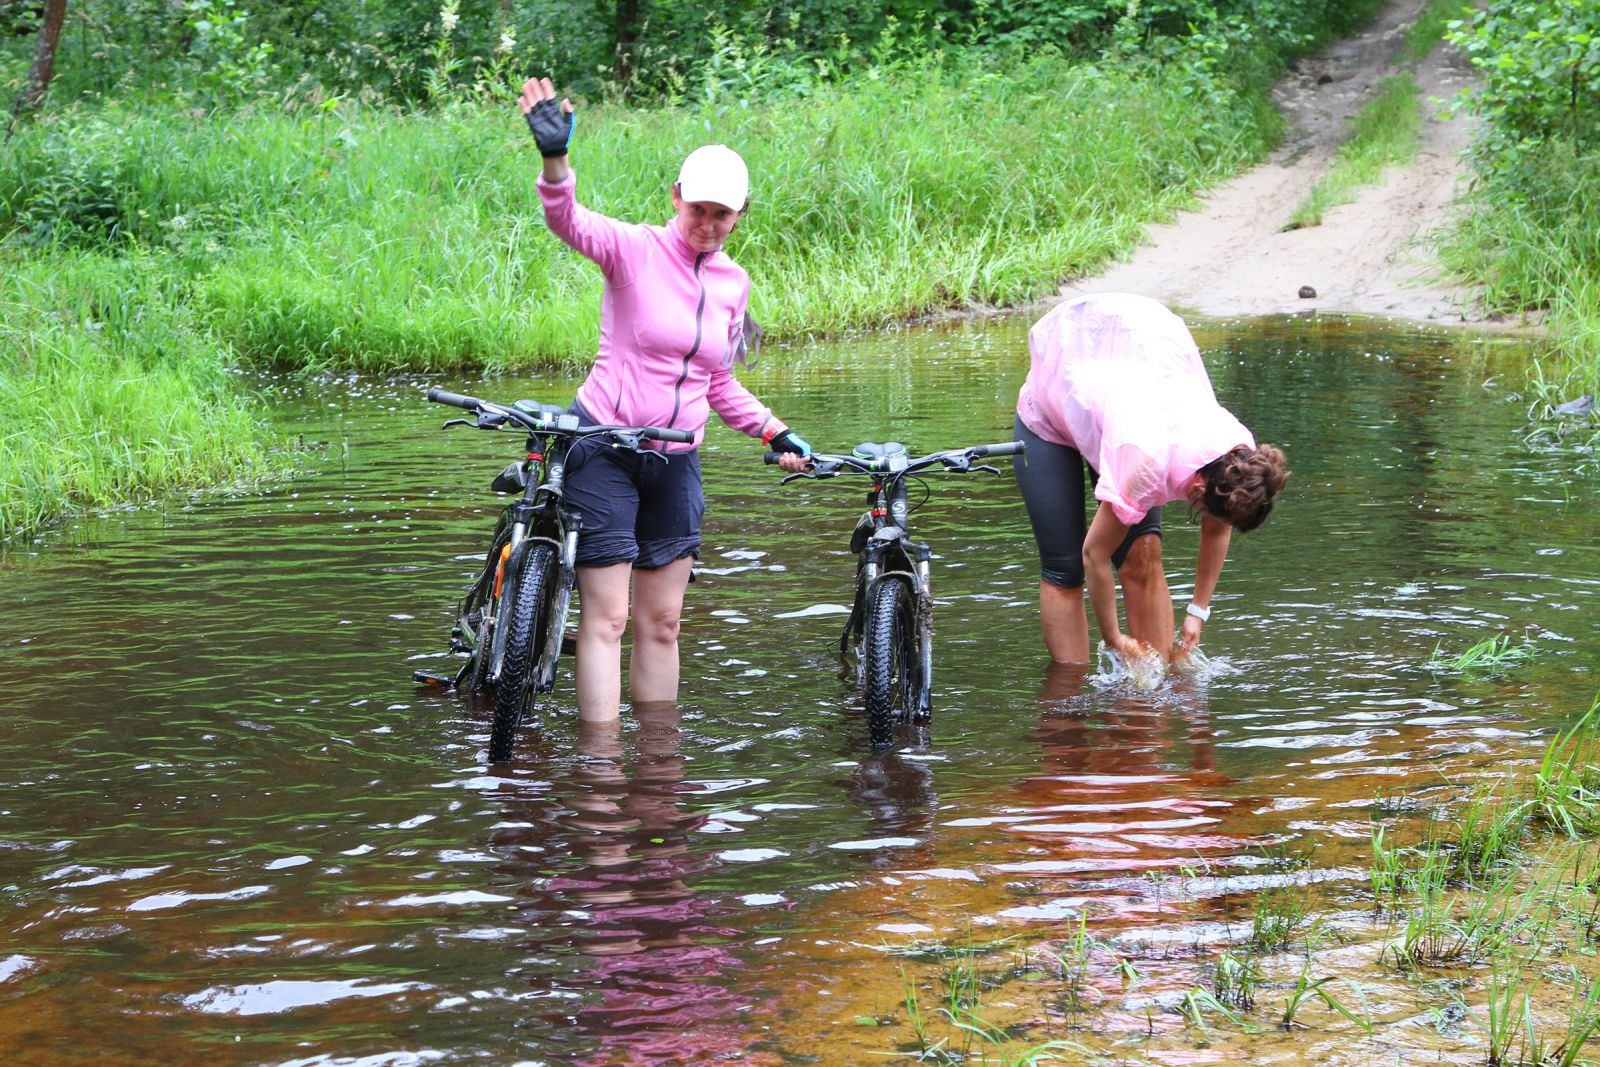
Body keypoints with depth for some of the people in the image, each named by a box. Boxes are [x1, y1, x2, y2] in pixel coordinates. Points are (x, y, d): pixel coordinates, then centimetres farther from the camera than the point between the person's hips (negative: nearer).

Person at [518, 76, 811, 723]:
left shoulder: (733, 284, 7)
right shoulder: (636, 250, -10)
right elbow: (568, 222, -31)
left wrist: (774, 432, 10)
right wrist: (554, 157, -49)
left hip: (675, 462, 6)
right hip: (605, 449, -5)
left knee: (662, 622, 10)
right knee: (607, 617, -6)